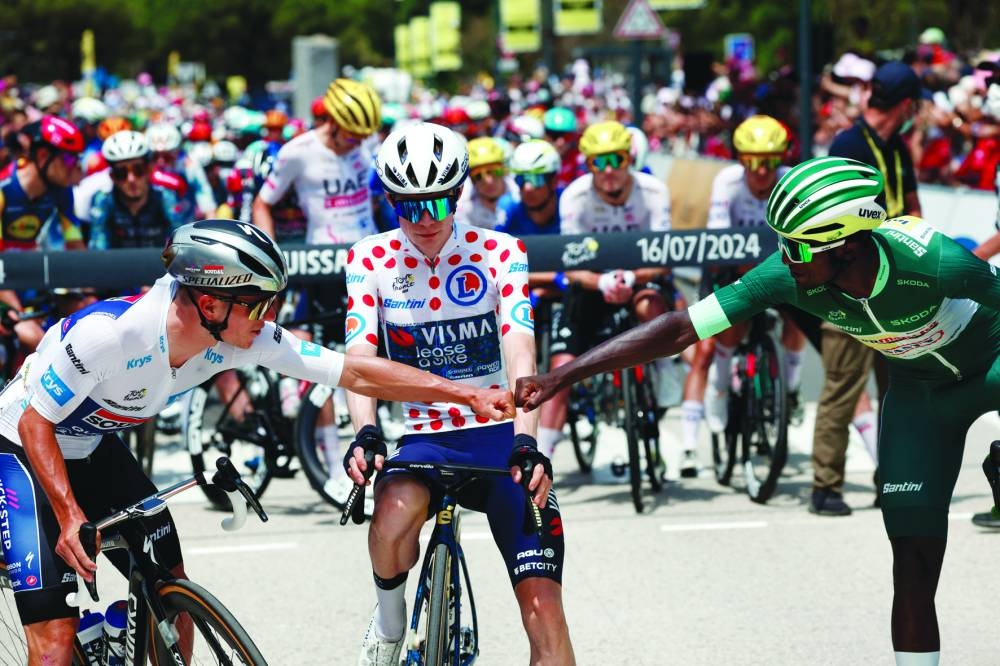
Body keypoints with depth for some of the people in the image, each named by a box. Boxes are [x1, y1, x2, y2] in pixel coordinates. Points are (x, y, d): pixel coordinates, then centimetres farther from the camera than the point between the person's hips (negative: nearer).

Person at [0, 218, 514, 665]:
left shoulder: (245, 339, -19)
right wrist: (70, 517, -34)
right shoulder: (110, 332, -36)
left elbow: (355, 373, -16)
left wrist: (468, 394, -18)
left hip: (96, 449, 7)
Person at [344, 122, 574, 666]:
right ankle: (389, 618, -3)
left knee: (543, 607, -12)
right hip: (426, 439, 0)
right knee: (395, 514, -34)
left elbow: (520, 354, -16)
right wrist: (365, 434, -31)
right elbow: (359, 358, -11)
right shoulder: (371, 259, 0)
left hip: (502, 437, 0)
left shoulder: (498, 252, -4)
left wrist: (526, 445, -32)